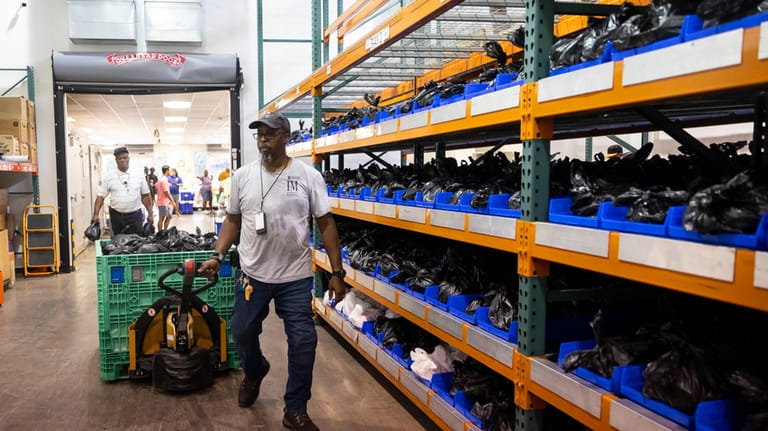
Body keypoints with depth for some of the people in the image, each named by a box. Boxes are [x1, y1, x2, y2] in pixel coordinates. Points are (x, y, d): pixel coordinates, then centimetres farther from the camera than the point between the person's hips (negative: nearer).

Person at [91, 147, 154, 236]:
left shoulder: (138, 175, 2)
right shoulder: (109, 176, 0)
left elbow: (146, 196, 6)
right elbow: (100, 196, 0)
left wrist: (150, 214, 3)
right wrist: (96, 214, -9)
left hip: (135, 215, 0)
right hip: (116, 215, 0)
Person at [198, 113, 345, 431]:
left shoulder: (308, 176, -6)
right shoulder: (242, 176, 1)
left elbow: (326, 224, -3)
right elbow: (232, 220, 10)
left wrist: (336, 272, -5)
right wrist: (217, 256, -2)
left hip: (296, 277, -2)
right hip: (252, 274, 2)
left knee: (303, 342, 3)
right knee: (242, 332, 15)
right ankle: (254, 373, 50)